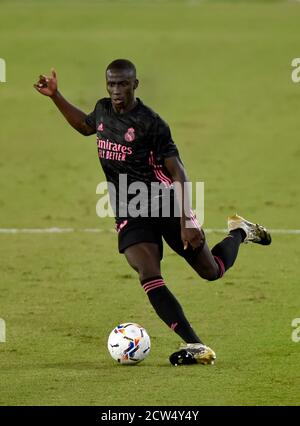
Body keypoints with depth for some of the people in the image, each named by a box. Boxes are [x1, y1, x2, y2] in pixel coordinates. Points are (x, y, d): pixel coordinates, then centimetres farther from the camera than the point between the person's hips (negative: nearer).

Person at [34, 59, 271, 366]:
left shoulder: (150, 123, -15)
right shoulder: (103, 110, 4)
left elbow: (177, 173, -15)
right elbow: (85, 125, 30)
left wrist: (186, 221, -22)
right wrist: (55, 96, 22)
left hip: (165, 203, -4)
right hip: (129, 214, 4)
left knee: (211, 271, 7)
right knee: (149, 277, -20)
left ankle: (239, 232, 40)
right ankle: (195, 346, -24)